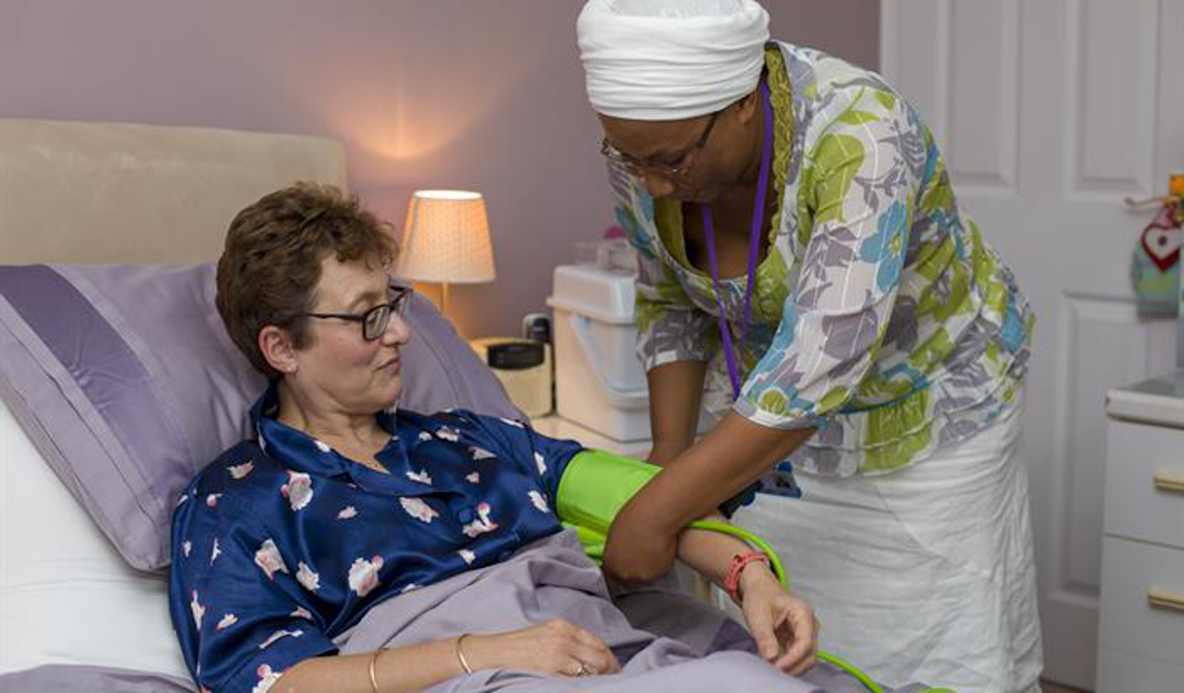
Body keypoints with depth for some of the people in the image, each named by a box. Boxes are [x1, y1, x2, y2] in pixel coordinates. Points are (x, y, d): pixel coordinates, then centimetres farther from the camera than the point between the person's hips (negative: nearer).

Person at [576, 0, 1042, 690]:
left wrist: (658, 513, -36)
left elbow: (819, 365, -39)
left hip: (925, 403, -4)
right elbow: (670, 302, -1)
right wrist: (670, 456, -9)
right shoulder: (643, 146, -17)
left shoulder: (862, 137, -34)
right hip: (764, 409, 4)